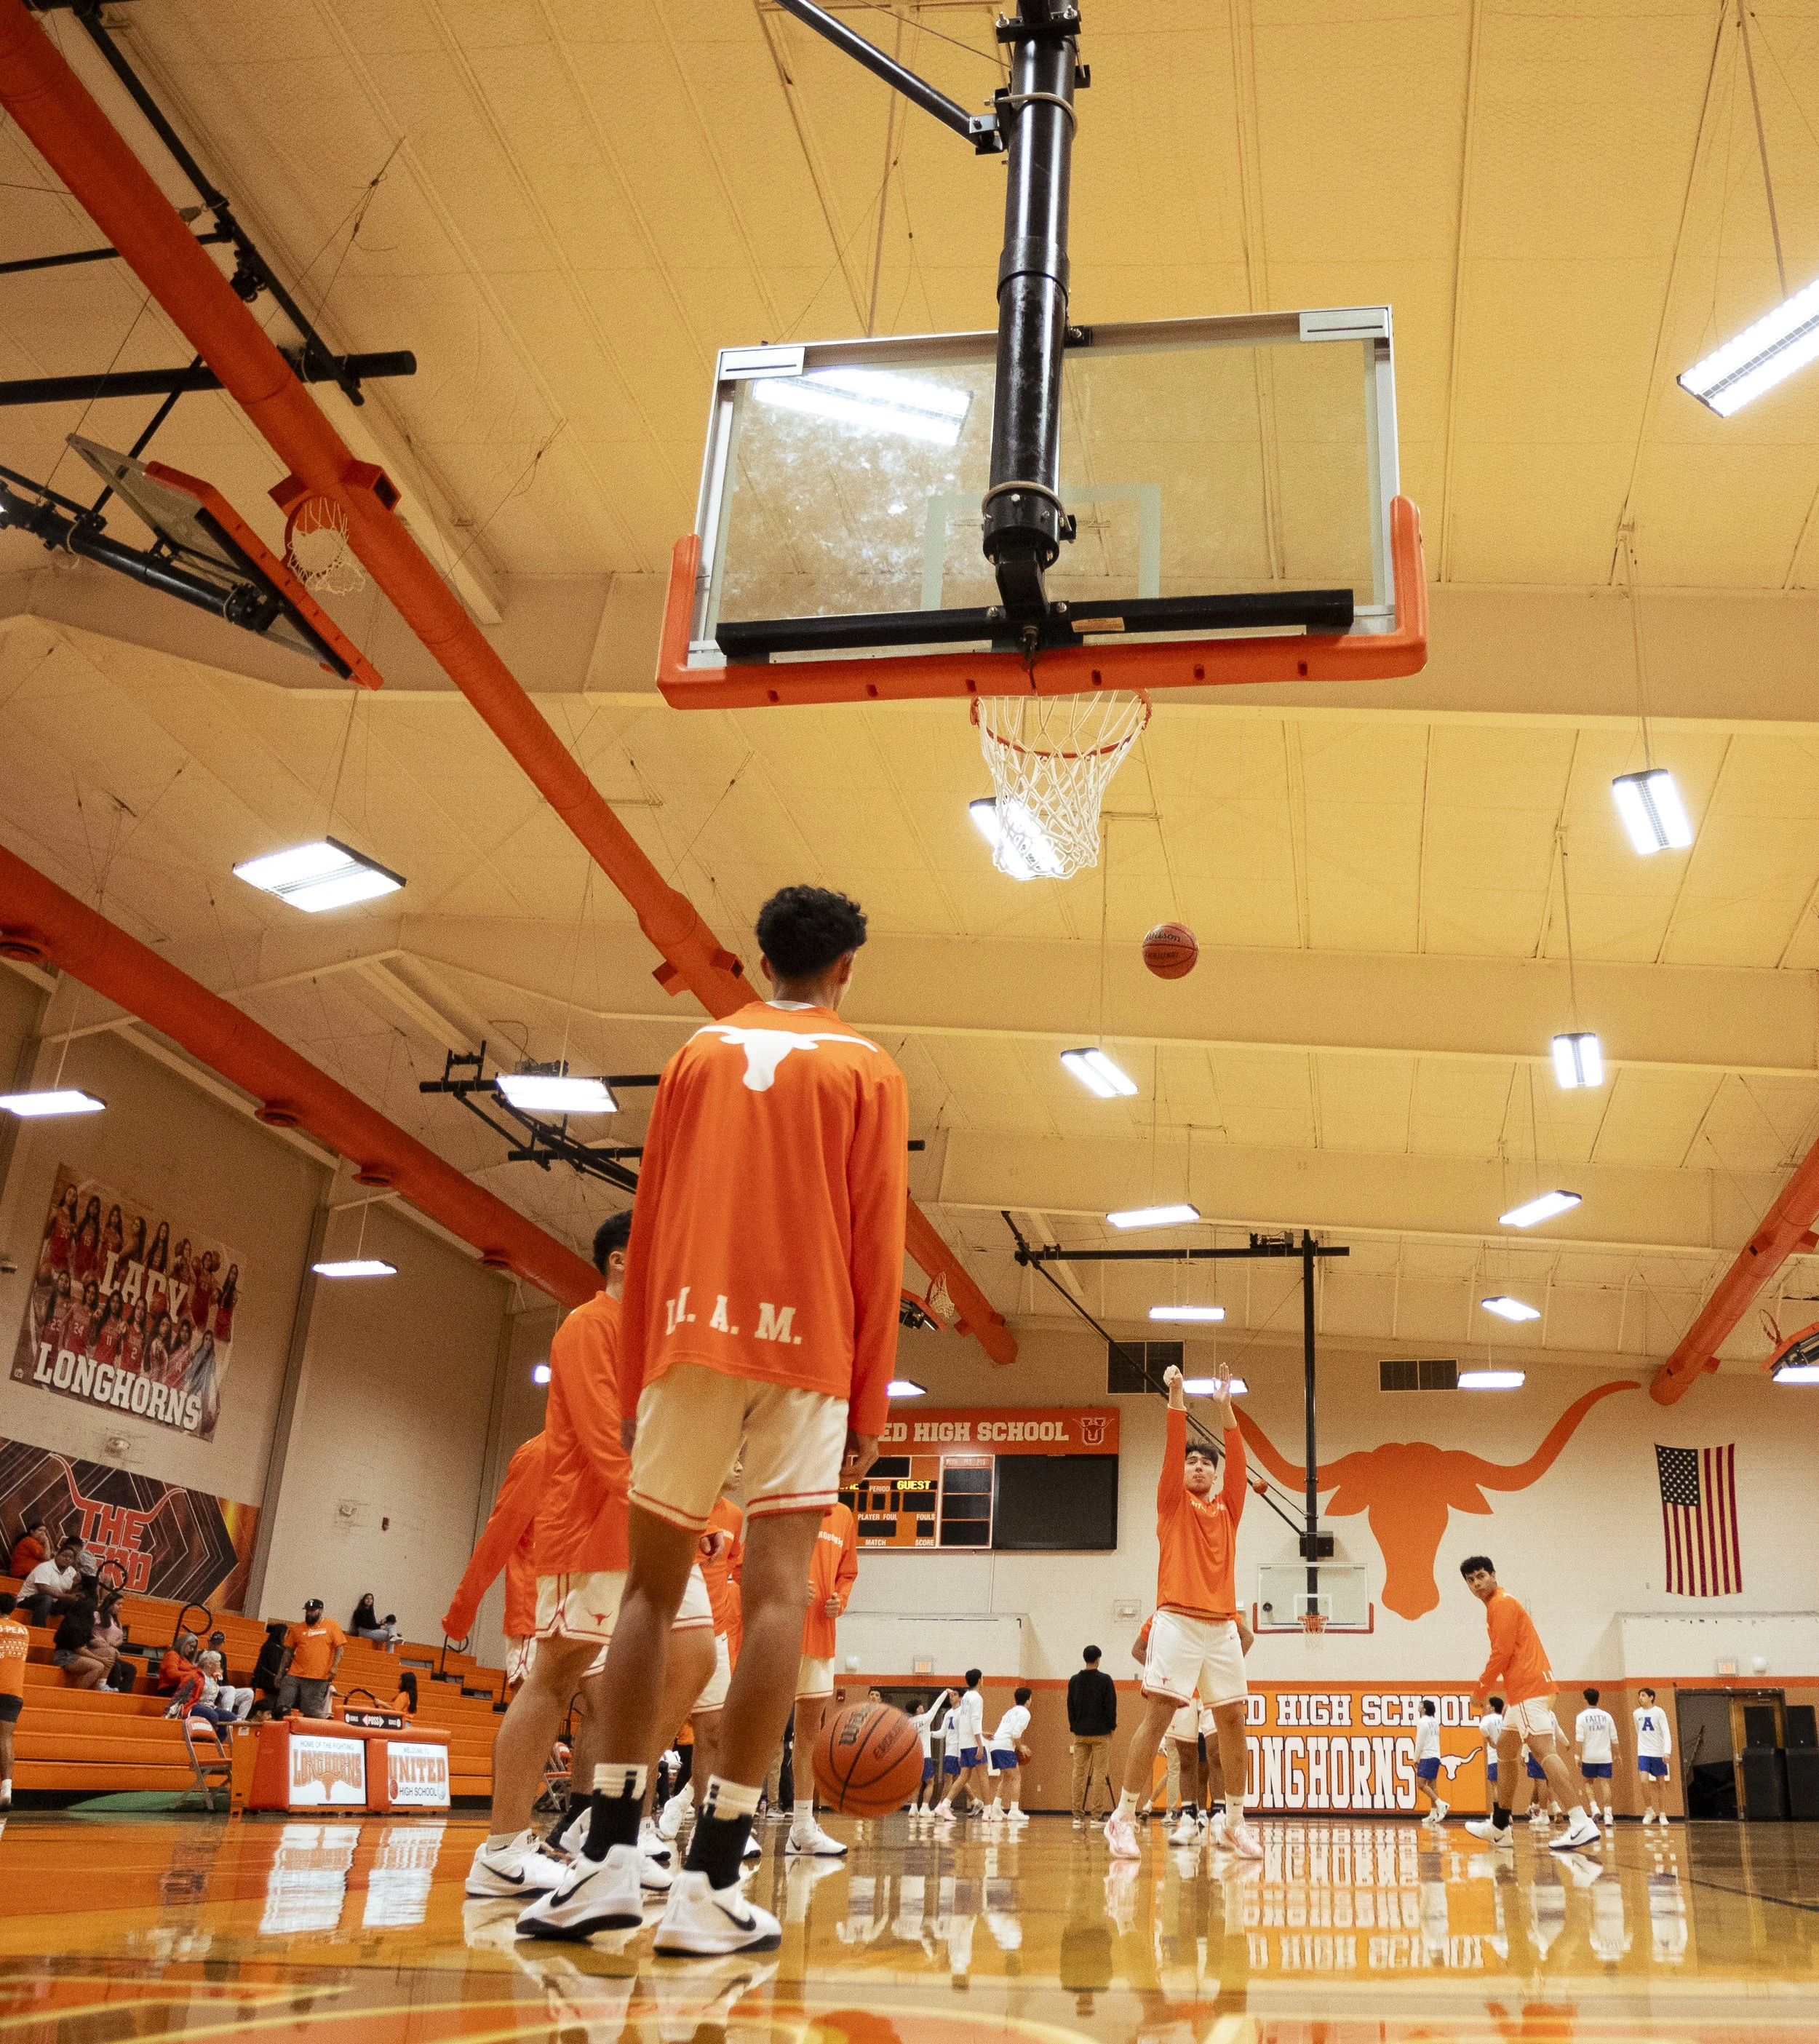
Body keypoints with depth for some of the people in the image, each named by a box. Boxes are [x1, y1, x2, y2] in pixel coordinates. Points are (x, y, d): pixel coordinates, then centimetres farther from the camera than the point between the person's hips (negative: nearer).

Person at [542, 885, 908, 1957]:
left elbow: (648, 1227, 12)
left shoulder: (699, 1054, 15)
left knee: (652, 1587, 10)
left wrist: (638, 1376, 16)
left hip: (693, 1336, 2)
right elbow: (877, 1247, 2)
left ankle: (612, 1856, 6)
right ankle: (711, 1884, -8)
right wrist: (871, 1405, 5)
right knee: (777, 1590, -5)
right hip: (805, 1346, -2)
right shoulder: (868, 1071, 8)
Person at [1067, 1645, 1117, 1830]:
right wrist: (1112, 1727, 5)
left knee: (1079, 1773, 5)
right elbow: (1111, 1705, -6)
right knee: (1100, 1774, -1)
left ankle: (1078, 1816, 3)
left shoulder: (1074, 1680, 6)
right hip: (1101, 1733, -3)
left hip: (1080, 1734, 3)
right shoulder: (1105, 1680, -5)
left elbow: (1070, 1706, 10)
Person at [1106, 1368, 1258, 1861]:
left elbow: (1238, 1463, 3)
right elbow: (1170, 1454, -5)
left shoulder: (1227, 1508, 17)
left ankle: (1236, 1819, 16)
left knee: (1232, 1718, 4)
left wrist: (1225, 1410, -8)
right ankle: (1122, 1817, -8)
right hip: (1178, 1621, -4)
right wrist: (1176, 1400, -16)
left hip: (1223, 1625, 4)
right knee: (1157, 1714, -11)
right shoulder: (1173, 1504, 9)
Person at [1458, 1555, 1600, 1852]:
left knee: (1542, 1748, -19)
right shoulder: (1497, 1605, 21)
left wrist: (1480, 1688, -5)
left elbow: (1502, 1653, -15)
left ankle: (1581, 1824, -28)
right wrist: (1509, 1698, 21)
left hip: (1529, 1689, -11)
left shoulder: (1502, 1603, -9)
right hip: (1522, 1691, 11)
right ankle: (1499, 1827, 23)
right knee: (1504, 1750, 16)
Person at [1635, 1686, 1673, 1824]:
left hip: (1658, 1753, -2)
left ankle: (1662, 1815, 16)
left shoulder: (1659, 1712, -7)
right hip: (1643, 1753, 2)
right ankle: (1649, 1810, 3)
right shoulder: (1637, 1713, 6)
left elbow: (1666, 1733, -11)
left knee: (1661, 1783, 5)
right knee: (1644, 1781, -13)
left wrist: (1667, 1751, -22)